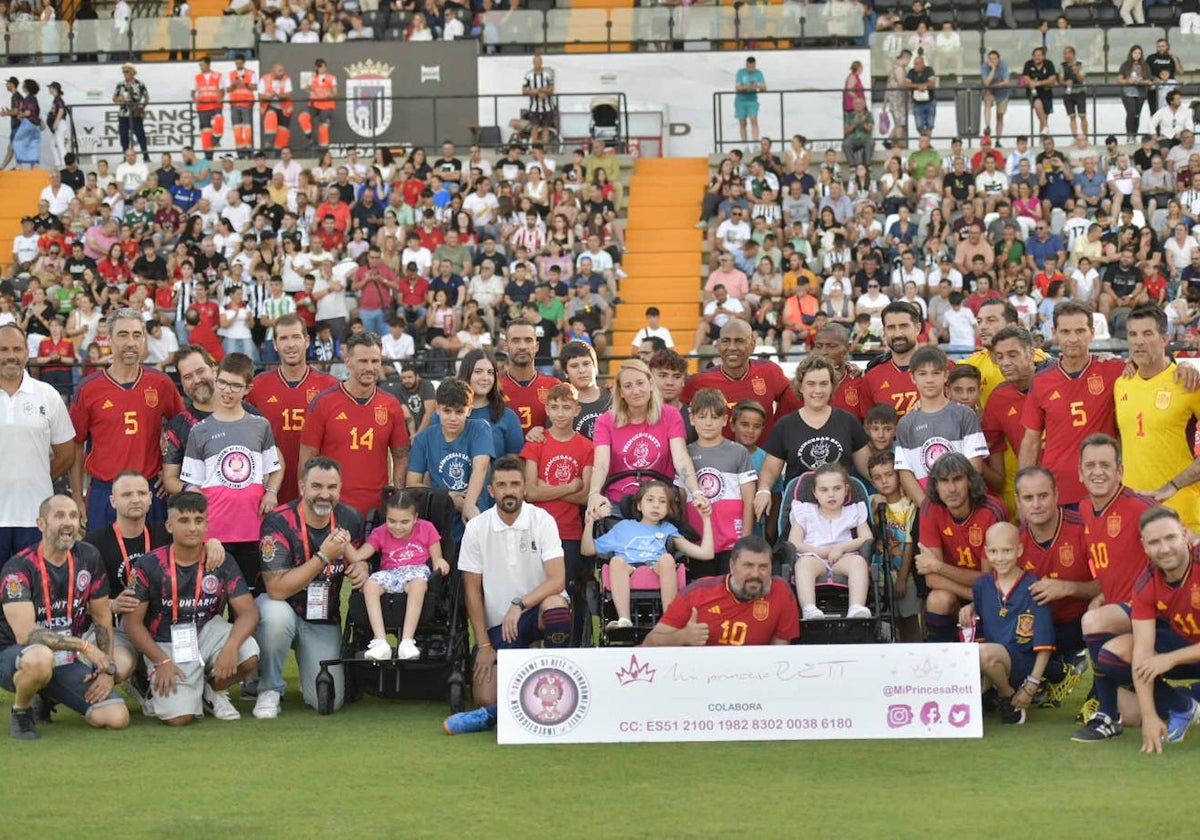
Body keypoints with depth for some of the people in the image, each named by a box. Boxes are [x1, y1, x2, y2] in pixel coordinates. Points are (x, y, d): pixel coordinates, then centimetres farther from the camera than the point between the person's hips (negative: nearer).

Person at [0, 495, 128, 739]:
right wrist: (84, 646, -23)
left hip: (67, 661, 6)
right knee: (40, 658, -43)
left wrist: (107, 669, 0)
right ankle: (21, 710, -8)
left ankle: (49, 698, 15)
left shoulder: (88, 558, 2)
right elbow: (26, 634, -24)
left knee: (117, 718, -14)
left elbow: (102, 618, 10)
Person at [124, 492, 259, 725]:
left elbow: (248, 611, -9)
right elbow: (133, 622, -5)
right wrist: (162, 662, -16)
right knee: (178, 717, -23)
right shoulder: (149, 565, -7)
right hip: (166, 645, -2)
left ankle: (214, 690, 5)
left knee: (249, 656, -29)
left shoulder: (221, 562, -2)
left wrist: (231, 647, -29)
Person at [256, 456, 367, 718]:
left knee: (329, 701, -11)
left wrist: (362, 568, -9)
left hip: (324, 621, 3)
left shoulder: (350, 519, -4)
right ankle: (269, 689, -14)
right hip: (282, 611, -3)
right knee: (276, 615, -40)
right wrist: (324, 556, -31)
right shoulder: (279, 522, -20)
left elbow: (359, 558, 17)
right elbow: (277, 589, -28)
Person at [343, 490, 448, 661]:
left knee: (418, 582, -40)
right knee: (370, 584, -32)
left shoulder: (426, 529, 8)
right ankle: (380, 641, -39)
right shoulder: (380, 533, 10)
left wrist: (440, 562, -16)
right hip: (389, 574, 2)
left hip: (417, 570, -2)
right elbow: (356, 557, 2)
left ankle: (407, 641, -43)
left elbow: (437, 559, 8)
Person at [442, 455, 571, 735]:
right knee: (486, 698, -21)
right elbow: (473, 590, 1)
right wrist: (484, 645, -4)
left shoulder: (542, 520, -6)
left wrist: (519, 605, -28)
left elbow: (557, 580, -15)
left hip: (538, 608, 0)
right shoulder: (476, 528, -2)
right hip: (498, 622, 0)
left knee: (555, 604, -38)